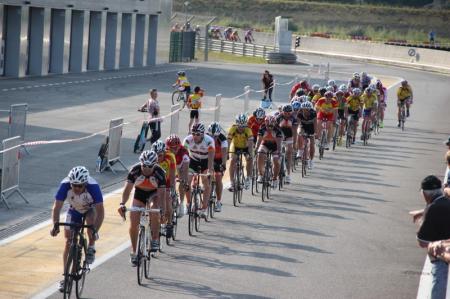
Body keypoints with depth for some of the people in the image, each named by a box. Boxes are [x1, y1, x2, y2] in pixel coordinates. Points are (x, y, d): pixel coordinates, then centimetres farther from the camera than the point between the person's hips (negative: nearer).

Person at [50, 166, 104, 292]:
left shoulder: (93, 186, -38)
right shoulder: (65, 185, -34)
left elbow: (100, 211, -40)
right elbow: (57, 207, -35)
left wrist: (95, 231, -50)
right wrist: (56, 225, -50)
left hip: (91, 209, -2)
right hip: (74, 211, 2)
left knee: (91, 221, -34)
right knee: (69, 242, -7)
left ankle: (91, 247, -5)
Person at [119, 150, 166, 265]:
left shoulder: (159, 172, -31)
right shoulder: (135, 170, -29)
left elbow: (161, 192, -36)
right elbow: (128, 188, -33)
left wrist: (162, 209, -52)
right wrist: (122, 204, -50)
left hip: (154, 193, -2)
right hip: (139, 192, 2)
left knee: (154, 209, -34)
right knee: (133, 223, -10)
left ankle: (154, 240, -16)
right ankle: (133, 252, 9)